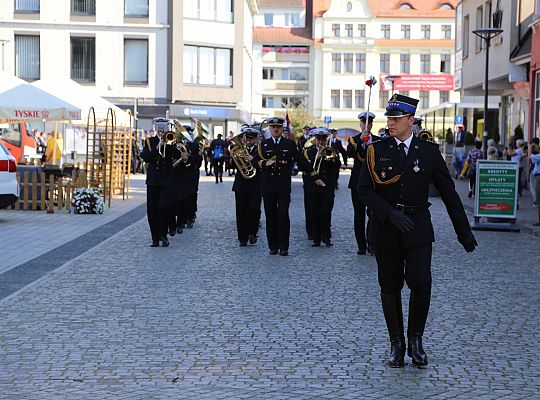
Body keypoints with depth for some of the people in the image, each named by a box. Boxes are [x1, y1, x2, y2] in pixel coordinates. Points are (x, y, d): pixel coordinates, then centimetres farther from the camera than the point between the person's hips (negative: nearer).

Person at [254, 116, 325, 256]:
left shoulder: (290, 144, 8)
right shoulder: (263, 144, 9)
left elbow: (301, 161, 9)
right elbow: (256, 162, 4)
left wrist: (315, 177, 8)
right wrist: (265, 163, -19)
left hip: (284, 187, -1)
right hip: (268, 186, 1)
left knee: (283, 216, -8)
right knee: (270, 217, 4)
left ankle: (283, 247, -4)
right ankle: (273, 246, 11)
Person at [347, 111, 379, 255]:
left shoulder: (378, 140, 8)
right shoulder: (353, 139, 6)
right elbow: (349, 153, -16)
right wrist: (360, 139, -27)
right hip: (357, 181, 0)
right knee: (359, 215, 2)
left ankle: (372, 244, 3)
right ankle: (361, 246, 9)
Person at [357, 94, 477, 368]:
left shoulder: (429, 151, 2)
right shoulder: (377, 150, 2)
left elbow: (448, 192, 6)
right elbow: (364, 190, -3)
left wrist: (464, 231, 6)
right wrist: (390, 213, -18)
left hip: (418, 228, -1)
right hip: (385, 229, 1)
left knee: (420, 282, -13)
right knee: (390, 287, 5)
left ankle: (415, 339, 9)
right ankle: (396, 344, 18)